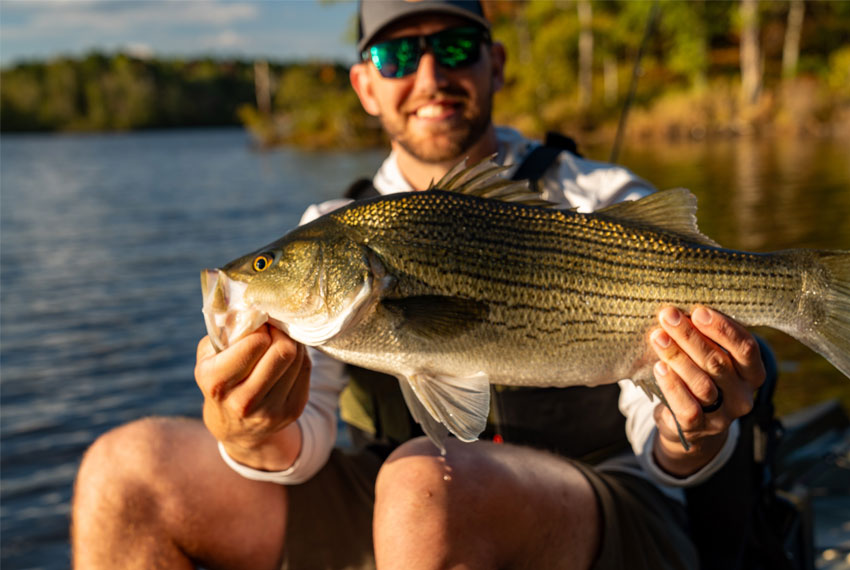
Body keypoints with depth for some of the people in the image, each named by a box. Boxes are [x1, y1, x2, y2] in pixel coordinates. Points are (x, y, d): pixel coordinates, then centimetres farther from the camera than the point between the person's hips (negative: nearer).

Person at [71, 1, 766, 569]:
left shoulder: (607, 207, -2)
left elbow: (659, 448, -7)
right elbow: (305, 433, -7)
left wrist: (692, 435, -32)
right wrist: (260, 439, -31)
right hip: (394, 513, 4)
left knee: (429, 486, -39)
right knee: (127, 470, -11)